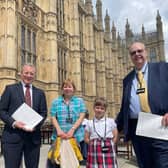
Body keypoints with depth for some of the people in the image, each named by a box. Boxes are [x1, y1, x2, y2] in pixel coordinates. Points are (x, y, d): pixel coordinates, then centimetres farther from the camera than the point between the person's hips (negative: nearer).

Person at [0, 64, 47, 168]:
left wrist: (36, 125, -9)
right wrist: (14, 123, -15)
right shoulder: (10, 89, 5)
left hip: (33, 136, 3)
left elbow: (44, 113, 11)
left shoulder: (40, 93, 14)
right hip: (13, 135, -3)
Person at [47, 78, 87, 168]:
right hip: (59, 136, 0)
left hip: (75, 136, 0)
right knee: (56, 159, -2)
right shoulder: (56, 101, 10)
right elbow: (53, 118, 2)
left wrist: (72, 130, -14)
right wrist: (59, 130, -14)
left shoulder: (80, 101, 9)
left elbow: (81, 117, -1)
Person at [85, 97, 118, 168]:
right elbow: (86, 138, 9)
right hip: (95, 150, 0)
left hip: (108, 150, 0)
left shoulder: (110, 121, 5)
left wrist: (110, 144, -1)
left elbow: (115, 136, 8)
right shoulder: (90, 123, 7)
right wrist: (95, 144, -1)